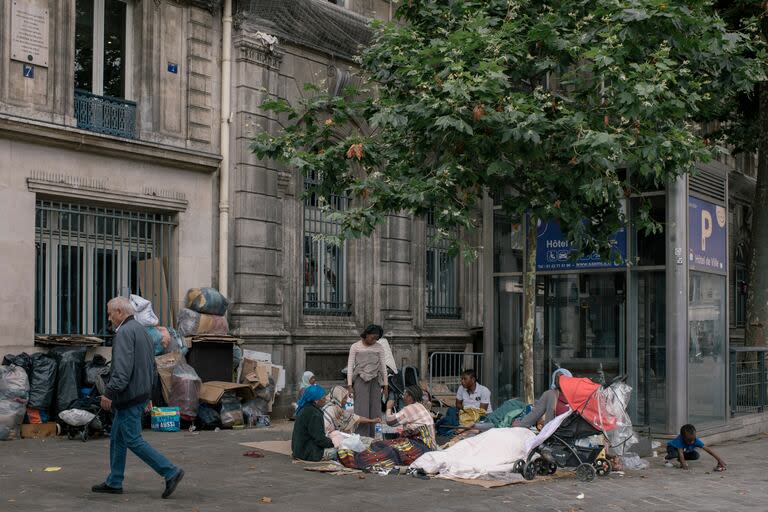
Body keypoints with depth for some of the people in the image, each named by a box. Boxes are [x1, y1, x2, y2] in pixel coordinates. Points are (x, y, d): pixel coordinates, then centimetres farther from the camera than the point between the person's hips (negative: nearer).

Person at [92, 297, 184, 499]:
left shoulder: (124, 332, -15)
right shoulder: (141, 330, 17)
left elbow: (122, 368, -25)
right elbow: (151, 366, 21)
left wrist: (109, 393, -24)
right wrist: (147, 395, 25)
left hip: (129, 397, -10)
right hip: (141, 394, 10)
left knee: (133, 440, -6)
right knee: (117, 438, 15)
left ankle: (171, 472, -9)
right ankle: (114, 482, 20)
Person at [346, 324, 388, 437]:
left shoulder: (379, 348, 10)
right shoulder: (355, 347, 3)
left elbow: (383, 367, 12)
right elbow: (350, 366, 3)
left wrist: (385, 386, 8)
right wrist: (349, 386, -4)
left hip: (375, 381, 3)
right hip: (360, 380, -3)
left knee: (375, 410, -1)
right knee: (362, 410, -9)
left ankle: (373, 438, 1)